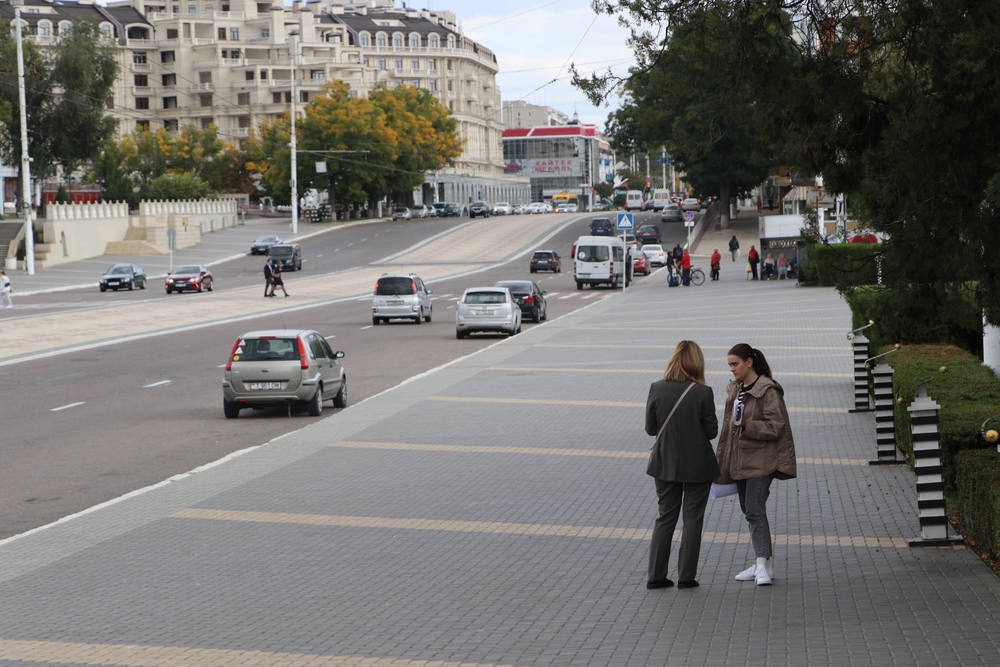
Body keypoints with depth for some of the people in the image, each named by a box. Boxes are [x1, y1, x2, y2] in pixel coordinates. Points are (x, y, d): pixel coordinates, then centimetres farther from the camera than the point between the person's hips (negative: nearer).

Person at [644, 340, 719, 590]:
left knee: (665, 517, 13)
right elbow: (712, 431, -10)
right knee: (693, 520, 8)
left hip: (665, 464, 3)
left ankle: (656, 576, 12)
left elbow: (650, 428, -2)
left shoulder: (657, 389, -8)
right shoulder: (702, 393, -16)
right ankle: (686, 576, 9)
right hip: (697, 466, -3)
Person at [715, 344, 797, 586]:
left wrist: (747, 425, -28)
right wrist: (722, 458, 21)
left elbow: (776, 427, -17)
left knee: (755, 510, -17)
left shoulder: (768, 391, -13)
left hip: (761, 460, -9)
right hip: (739, 459, 9)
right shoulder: (734, 389, 12)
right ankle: (763, 563, 20)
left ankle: (763, 565, -19)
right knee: (749, 511, 12)